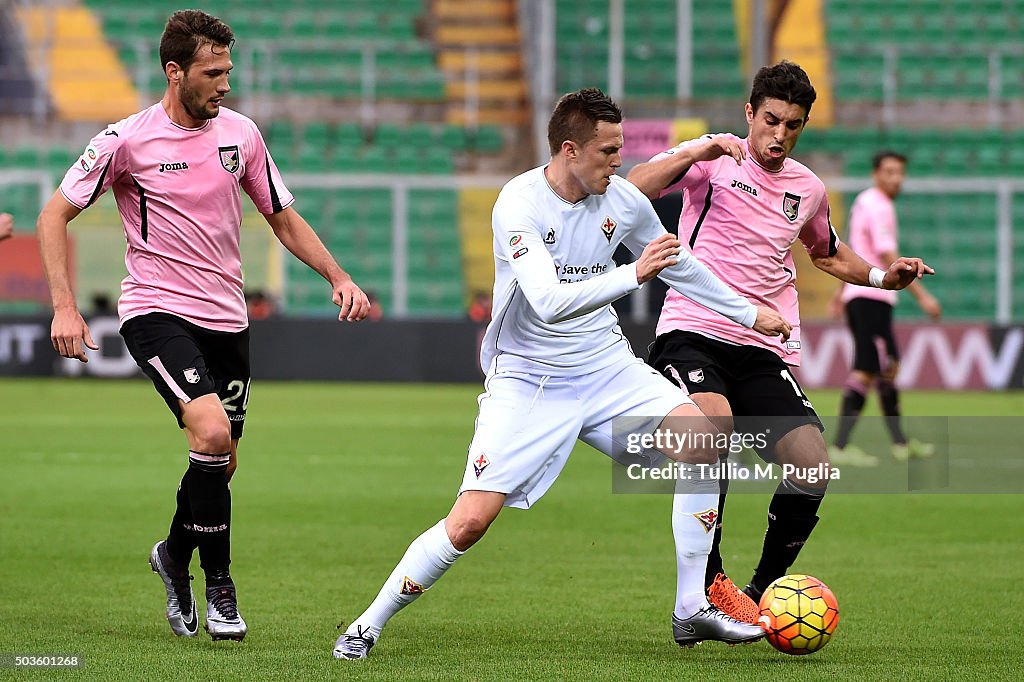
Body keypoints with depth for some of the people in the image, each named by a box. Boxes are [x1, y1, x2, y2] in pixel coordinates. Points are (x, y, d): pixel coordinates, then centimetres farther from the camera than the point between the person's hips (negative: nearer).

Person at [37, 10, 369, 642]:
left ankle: (175, 555, 37)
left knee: (221, 463, 6)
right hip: (157, 311, -5)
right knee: (212, 431, -24)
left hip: (227, 318, 5)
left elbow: (284, 219, 16)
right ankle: (219, 586, -9)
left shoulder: (240, 132, 5)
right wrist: (65, 307, -10)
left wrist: (338, 276, 2)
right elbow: (55, 216, -1)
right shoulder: (127, 140, -8)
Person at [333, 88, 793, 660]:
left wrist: (749, 314, 26)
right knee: (470, 521, -16)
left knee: (701, 439, -18)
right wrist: (633, 276, -40)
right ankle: (370, 624, 4)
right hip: (527, 378, -5)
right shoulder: (520, 204, -19)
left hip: (605, 366, 5)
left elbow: (678, 267, 18)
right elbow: (549, 300, -32)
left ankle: (693, 611, -7)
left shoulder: (624, 201, -1)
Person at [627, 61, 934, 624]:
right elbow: (630, 192, -12)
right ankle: (709, 582, -20)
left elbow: (827, 253, 38)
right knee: (714, 422, -34)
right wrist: (692, 154, -23)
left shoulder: (807, 188, 17)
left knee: (812, 468, -14)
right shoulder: (715, 160, 1)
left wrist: (881, 276, 22)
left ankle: (763, 591, 8)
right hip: (695, 330, -5)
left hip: (766, 349, 5)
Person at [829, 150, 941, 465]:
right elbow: (889, 258, -21)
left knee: (889, 368, 16)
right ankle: (840, 446, -14)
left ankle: (900, 443, 22)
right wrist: (921, 295, -21)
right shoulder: (879, 207, -14)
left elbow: (854, 251, 27)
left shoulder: (864, 203, 16)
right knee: (864, 371, -11)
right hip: (872, 298, -10)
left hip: (858, 294, 10)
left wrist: (842, 291, 37)